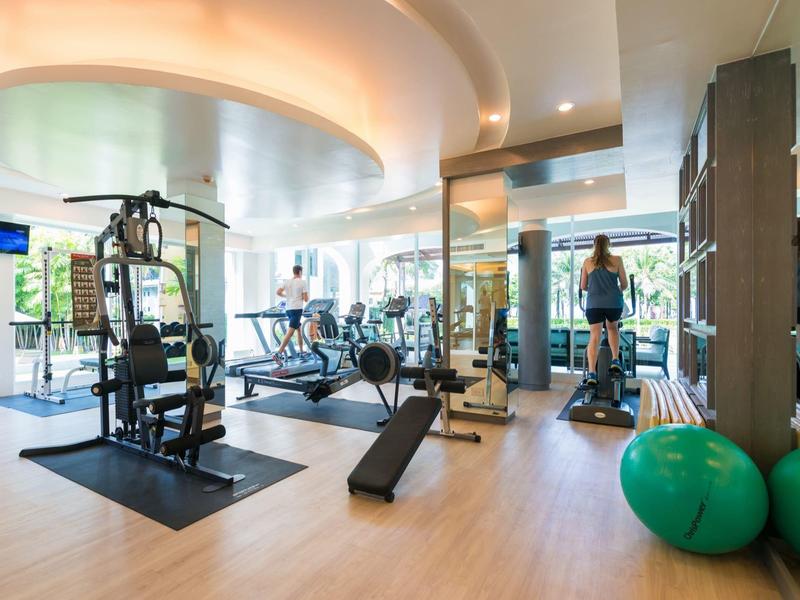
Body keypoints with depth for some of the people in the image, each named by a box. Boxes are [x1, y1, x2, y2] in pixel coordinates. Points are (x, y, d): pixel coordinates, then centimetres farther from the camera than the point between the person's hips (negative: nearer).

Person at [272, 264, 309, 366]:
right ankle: (278, 354, -22)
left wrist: (287, 296, 17)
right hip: (297, 309, -7)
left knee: (299, 329, 21)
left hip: (288, 309, 7)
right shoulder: (303, 282, -5)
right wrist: (305, 297, 15)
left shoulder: (287, 281, 10)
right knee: (290, 332, -12)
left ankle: (301, 352, 28)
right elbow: (306, 299, -8)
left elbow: (278, 292, 0)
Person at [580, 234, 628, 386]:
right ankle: (615, 361, 18)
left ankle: (591, 374, -10)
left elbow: (583, 287, 13)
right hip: (614, 303, 0)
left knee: (594, 337, 1)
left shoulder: (587, 262, 9)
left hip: (594, 304, 0)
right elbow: (624, 284, 11)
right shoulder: (617, 260, 6)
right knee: (612, 328, 28)